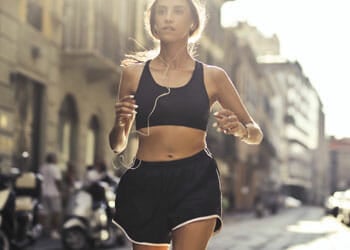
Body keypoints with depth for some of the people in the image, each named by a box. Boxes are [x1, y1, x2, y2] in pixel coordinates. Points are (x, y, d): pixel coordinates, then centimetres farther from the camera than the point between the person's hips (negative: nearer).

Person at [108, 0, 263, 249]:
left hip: (196, 182, -1)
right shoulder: (134, 73, 8)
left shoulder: (212, 76, 6)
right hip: (145, 183, 2)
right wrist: (121, 123, -9)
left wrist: (239, 129, -9)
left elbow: (256, 134, 14)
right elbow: (117, 145, 13)